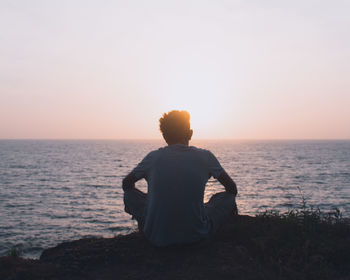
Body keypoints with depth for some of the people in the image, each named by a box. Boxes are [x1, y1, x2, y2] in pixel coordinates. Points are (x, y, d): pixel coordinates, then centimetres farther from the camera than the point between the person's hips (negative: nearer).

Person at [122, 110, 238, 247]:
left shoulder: (153, 157, 0)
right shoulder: (205, 156, -2)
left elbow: (126, 183, 16)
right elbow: (232, 188, 9)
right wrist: (230, 204, 31)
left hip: (157, 238, 1)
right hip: (196, 235, -1)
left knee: (130, 193, 23)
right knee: (228, 196, 21)